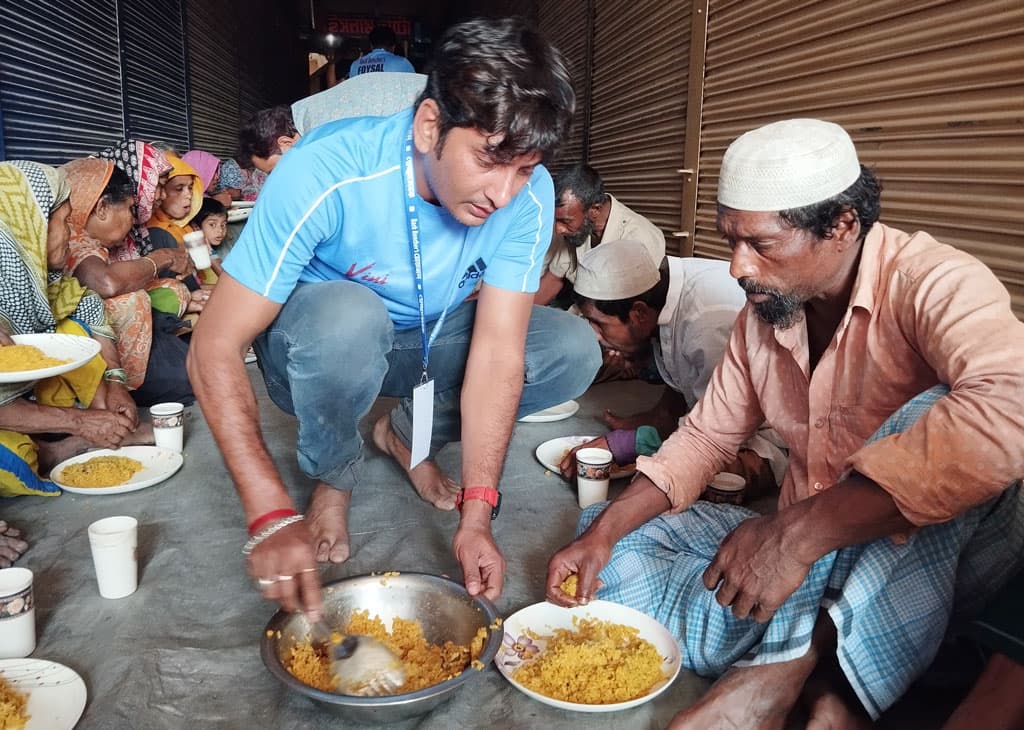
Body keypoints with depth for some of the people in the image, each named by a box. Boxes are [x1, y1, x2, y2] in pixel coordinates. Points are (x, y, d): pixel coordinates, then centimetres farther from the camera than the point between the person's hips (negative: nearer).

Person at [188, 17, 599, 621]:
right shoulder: (325, 176, -33)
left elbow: (497, 353, -25)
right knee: (346, 315, -38)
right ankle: (334, 476, -5)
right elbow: (214, 351, -31)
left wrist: (476, 517, -32)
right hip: (317, 345, -3)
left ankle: (408, 434, 7)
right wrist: (273, 517, -39)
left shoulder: (528, 198, -23)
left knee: (575, 350, -17)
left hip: (426, 345, 4)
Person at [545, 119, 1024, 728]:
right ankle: (819, 681, -21)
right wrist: (604, 531, -6)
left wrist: (799, 530, -42)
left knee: (936, 420, -35)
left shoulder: (931, 283, -19)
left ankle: (784, 669, -30)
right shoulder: (763, 312, 2)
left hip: (941, 551, -6)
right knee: (610, 536, -5)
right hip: (800, 558, 7)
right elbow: (707, 435, 8)